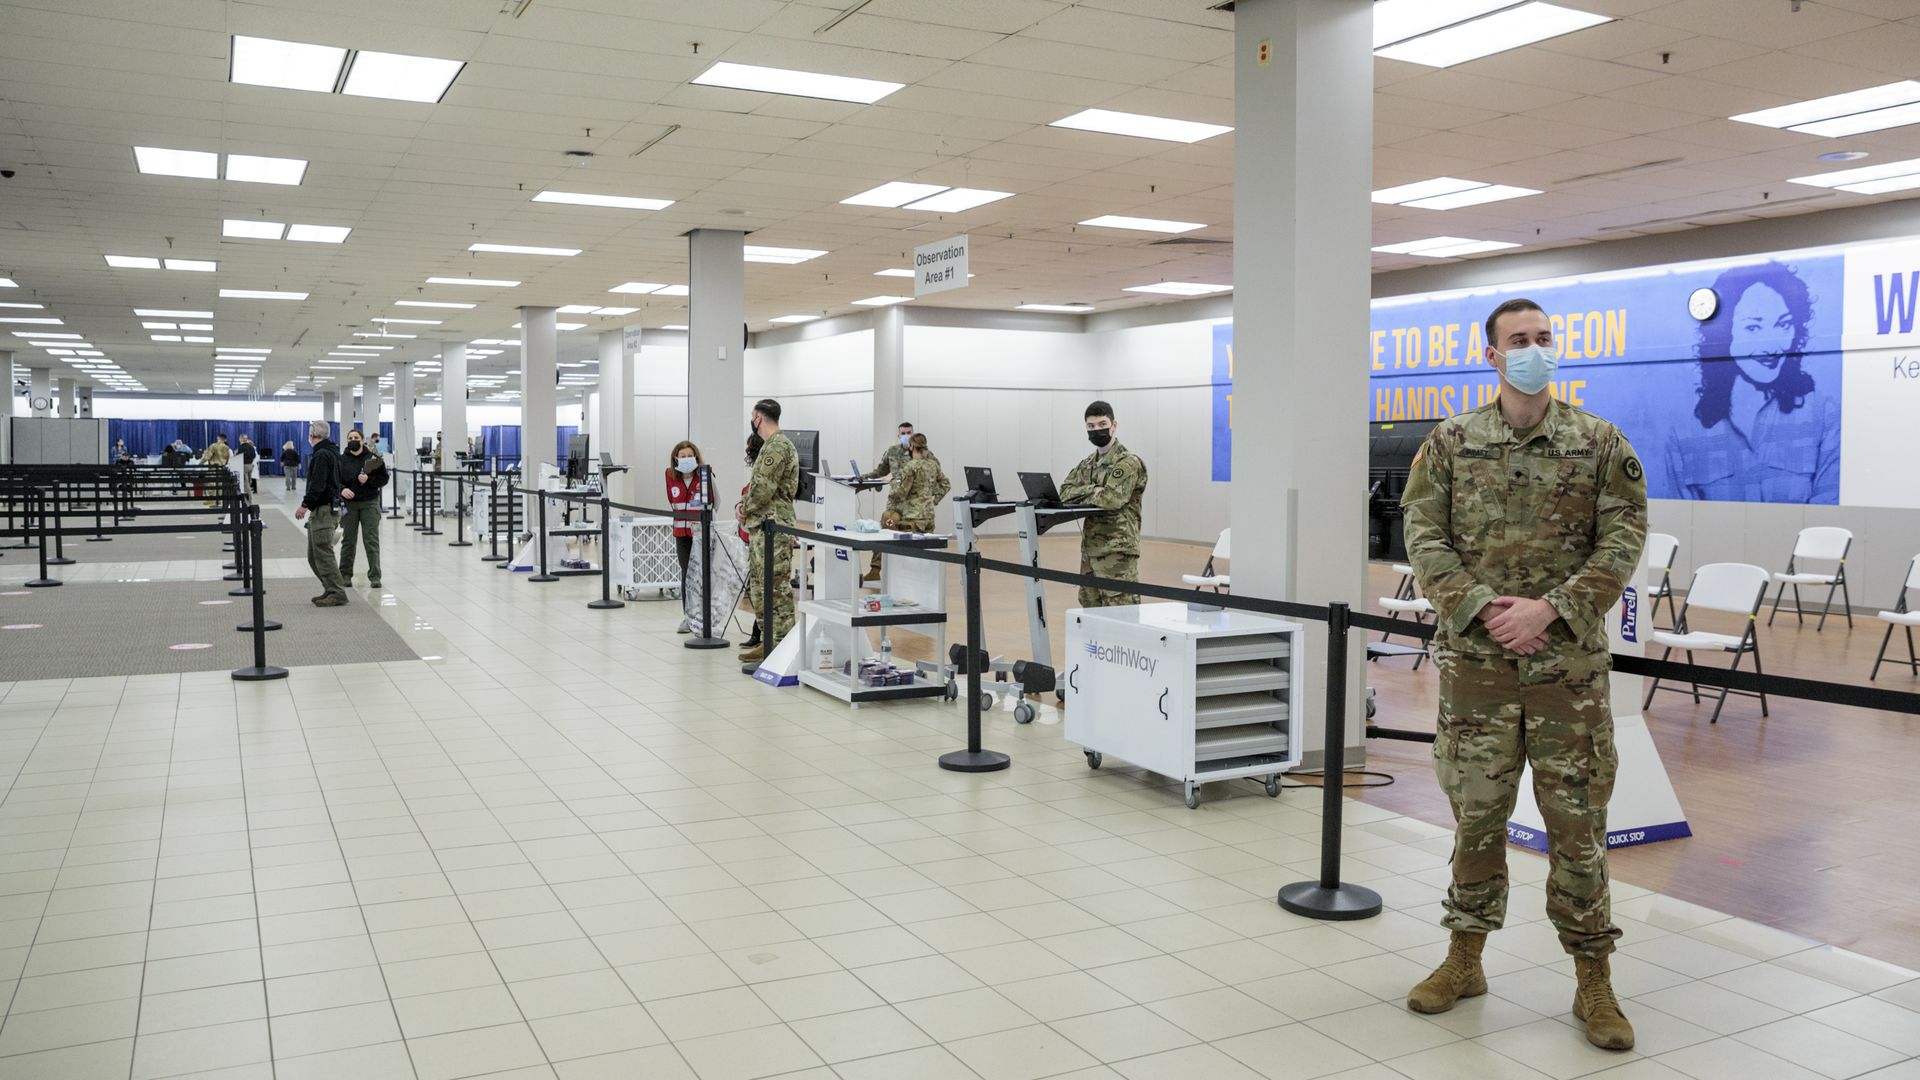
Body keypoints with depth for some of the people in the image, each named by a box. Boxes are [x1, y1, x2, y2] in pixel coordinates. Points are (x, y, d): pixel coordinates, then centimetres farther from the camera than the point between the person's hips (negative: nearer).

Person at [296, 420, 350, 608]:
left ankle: (337, 594, -11)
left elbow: (317, 485, -22)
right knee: (314, 555, 13)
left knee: (323, 553, -10)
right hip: (321, 510, 10)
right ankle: (330, 590, 16)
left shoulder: (322, 455, -14)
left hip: (324, 510, -10)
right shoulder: (332, 452, 18)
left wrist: (305, 505, -23)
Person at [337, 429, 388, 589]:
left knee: (372, 540, -3)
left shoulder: (373, 458, 2)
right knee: (348, 541, 7)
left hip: (370, 503, -1)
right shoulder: (341, 460, 4)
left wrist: (368, 480, -14)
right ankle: (345, 575, 17)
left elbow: (383, 478, 2)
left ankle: (374, 576, 0)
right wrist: (341, 490, -16)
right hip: (349, 503, 1)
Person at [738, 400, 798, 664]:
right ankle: (767, 643, 21)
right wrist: (745, 506, 8)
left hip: (773, 527, -11)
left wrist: (744, 508, -6)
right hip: (762, 526, 11)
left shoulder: (776, 446, -15)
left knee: (776, 588, -8)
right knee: (759, 586, 15)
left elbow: (763, 489, -21)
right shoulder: (772, 445, 18)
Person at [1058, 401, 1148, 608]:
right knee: (1090, 605, 12)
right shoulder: (1088, 464, 17)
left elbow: (1111, 499, -20)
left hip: (1117, 550, -8)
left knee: (1119, 613, -10)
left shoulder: (1128, 462, -8)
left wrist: (1081, 497, -3)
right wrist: (1092, 490, -11)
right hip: (1089, 548, 8)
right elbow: (1065, 492, 7)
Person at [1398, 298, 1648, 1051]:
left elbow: (1622, 541, -3)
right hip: (1475, 659, 1)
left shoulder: (1600, 444, 2)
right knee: (1476, 811, 10)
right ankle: (1465, 960, 25)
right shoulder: (1451, 443, 3)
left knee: (1577, 819, 4)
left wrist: (1549, 608, -15)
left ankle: (1593, 980, 18)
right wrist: (1482, 606, -15)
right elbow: (1424, 538, -2)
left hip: (1569, 661, 0)